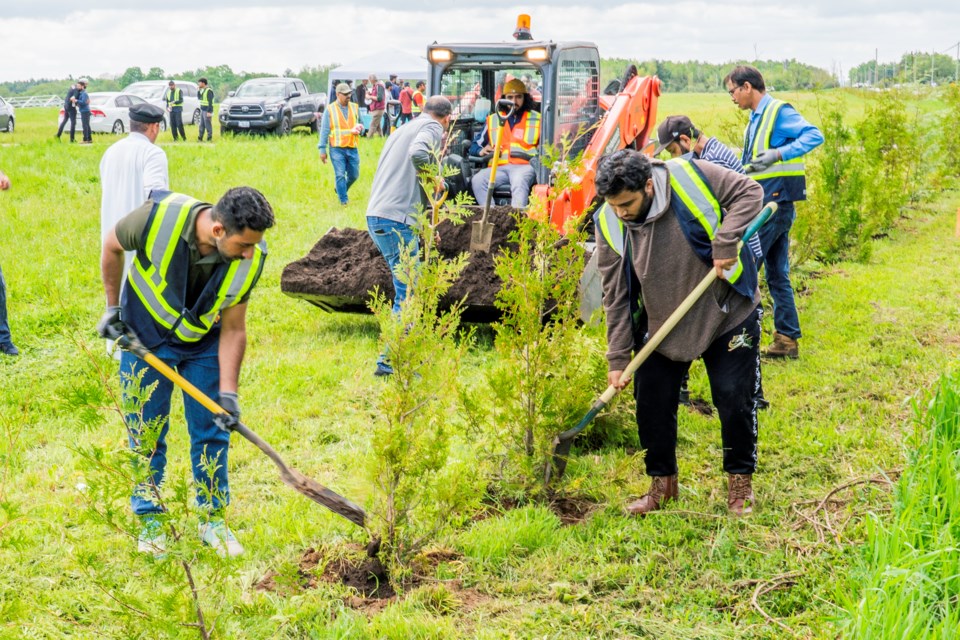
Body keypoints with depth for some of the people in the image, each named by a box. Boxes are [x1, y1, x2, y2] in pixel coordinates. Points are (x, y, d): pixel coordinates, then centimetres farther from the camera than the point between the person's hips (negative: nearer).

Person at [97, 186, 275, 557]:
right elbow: (112, 247, -11)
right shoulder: (159, 217, -34)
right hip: (144, 337, -2)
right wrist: (113, 308, -5)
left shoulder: (250, 259, -25)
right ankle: (149, 520, 20)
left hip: (203, 343, 2)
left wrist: (228, 392, -19)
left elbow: (233, 328, -15)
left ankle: (213, 519, 18)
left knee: (211, 431, 3)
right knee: (146, 432, 4)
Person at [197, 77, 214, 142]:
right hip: (202, 110, 9)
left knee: (208, 126, -5)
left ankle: (209, 139, -2)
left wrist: (209, 112, -23)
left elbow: (210, 102, -18)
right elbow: (199, 98, 21)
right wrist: (199, 90, 10)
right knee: (202, 125, 12)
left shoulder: (209, 91, -14)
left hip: (207, 111, -9)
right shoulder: (202, 90, 14)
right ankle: (200, 138, 17)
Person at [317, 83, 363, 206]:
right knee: (340, 175, -8)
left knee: (354, 175, 8)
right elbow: (324, 131, 1)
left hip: (352, 148, 4)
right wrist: (322, 149, -3)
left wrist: (360, 128, -4)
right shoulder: (330, 110, 0)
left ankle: (340, 191, 35)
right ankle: (344, 201, 2)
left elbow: (361, 124, 22)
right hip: (337, 148, -4)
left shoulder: (355, 108, 11)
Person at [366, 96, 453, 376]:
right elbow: (418, 154, -25)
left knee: (406, 288, 19)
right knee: (408, 293, -6)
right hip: (397, 219, -9)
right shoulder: (432, 128, -1)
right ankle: (390, 361, -6)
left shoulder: (404, 129, 27)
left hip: (376, 216, 9)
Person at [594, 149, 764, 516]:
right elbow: (615, 296, -7)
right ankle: (662, 484, 24)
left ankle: (740, 483, 20)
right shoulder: (609, 224, -12)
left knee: (734, 400, 0)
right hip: (660, 326, 3)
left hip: (727, 314, -3)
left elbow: (749, 192, -13)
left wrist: (725, 242, -27)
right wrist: (618, 357, -8)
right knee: (652, 404, 4)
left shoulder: (690, 178, -22)